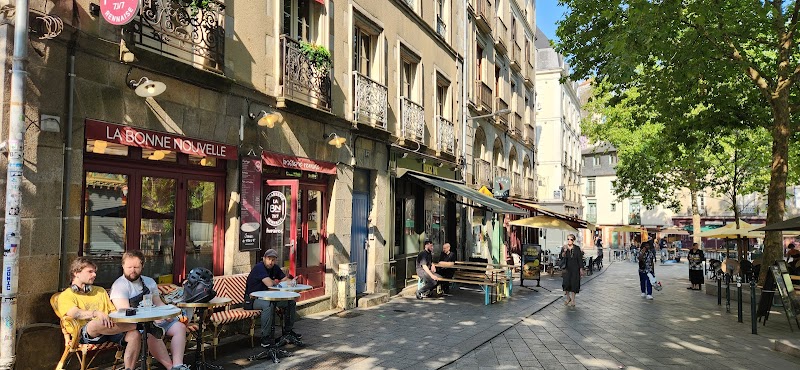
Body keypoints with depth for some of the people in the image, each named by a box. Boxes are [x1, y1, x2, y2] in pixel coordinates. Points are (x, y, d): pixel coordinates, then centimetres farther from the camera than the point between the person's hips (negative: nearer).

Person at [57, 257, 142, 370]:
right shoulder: (65, 296, 10)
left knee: (135, 335, -26)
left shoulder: (100, 291, 28)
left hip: (110, 329, 4)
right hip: (86, 333, -4)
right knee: (95, 324, -40)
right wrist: (96, 313, -28)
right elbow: (75, 313, -11)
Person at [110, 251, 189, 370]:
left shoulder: (149, 282, 16)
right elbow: (125, 311, -16)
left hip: (156, 319, 7)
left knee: (180, 327, -14)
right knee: (152, 334, -36)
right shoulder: (119, 285, -5)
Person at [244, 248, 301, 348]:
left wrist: (291, 281, -19)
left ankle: (288, 331, 16)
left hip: (268, 297, 9)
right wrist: (276, 282, -7)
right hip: (252, 299, -9)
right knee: (268, 305, -38)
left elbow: (286, 280, 5)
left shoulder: (275, 268, 7)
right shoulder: (259, 267, -19)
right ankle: (265, 338, -30)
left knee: (291, 302, 2)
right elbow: (270, 284, -28)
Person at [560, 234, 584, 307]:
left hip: (575, 269, -1)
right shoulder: (564, 248, 2)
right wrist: (564, 251, -25)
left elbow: (580, 259, 1)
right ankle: (568, 298, 19)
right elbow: (562, 257, -8)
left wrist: (581, 269, -2)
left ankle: (572, 300, 9)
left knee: (574, 284, 0)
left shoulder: (577, 248, -1)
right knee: (566, 283, -5)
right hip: (567, 268, 1)